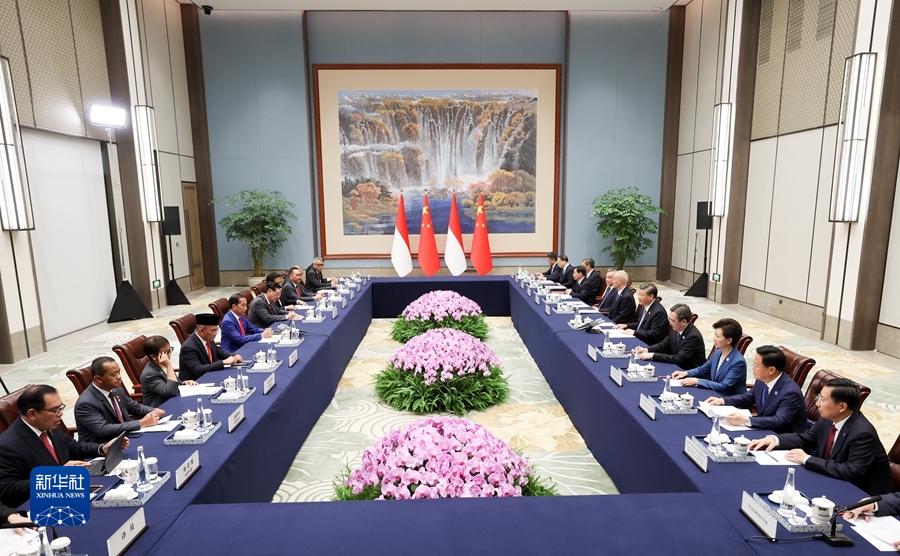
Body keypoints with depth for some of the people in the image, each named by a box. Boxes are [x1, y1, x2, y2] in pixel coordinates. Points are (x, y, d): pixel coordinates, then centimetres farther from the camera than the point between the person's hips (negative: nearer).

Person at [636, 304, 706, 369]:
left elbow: (678, 359, -26)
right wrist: (647, 350, -7)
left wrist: (652, 355, -26)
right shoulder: (675, 329, -3)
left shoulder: (694, 336, -24)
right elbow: (663, 344, 11)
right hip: (678, 367, 7)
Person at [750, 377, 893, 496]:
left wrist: (807, 459, -26)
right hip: (836, 482, 7)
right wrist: (775, 439, -8)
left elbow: (852, 472, -31)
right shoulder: (828, 419, -5)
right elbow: (806, 438, 9)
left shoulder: (862, 433, -27)